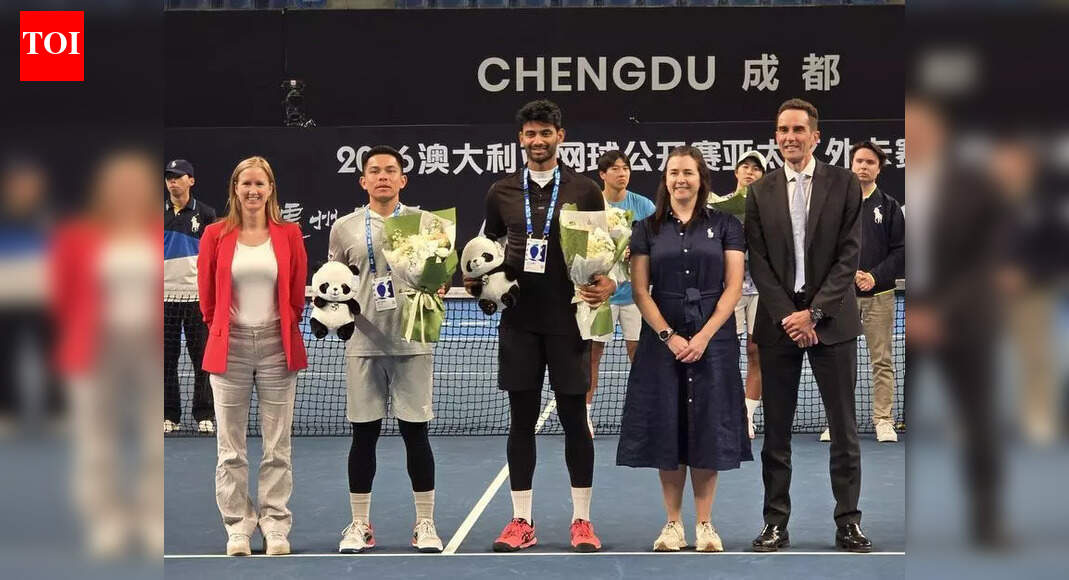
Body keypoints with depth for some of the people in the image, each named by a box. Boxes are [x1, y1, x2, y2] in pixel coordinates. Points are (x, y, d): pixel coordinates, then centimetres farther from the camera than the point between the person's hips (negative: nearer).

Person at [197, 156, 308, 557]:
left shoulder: (289, 234, 3)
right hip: (229, 348, 0)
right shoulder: (215, 235, 1)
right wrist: (222, 328, 8)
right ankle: (238, 526, 12)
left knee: (277, 447, 4)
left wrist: (286, 328, 7)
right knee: (231, 449, 4)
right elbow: (207, 296, 8)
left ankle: (276, 527, 11)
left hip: (277, 347, 0)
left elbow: (297, 294, 8)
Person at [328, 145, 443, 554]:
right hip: (364, 342, 1)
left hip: (412, 341, -1)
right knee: (364, 433, 4)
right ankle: (359, 524, 14)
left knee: (415, 431, 1)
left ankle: (425, 524, 10)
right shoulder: (345, 228, 7)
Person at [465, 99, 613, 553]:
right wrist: (477, 278, -1)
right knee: (522, 418, 6)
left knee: (574, 417, 3)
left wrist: (608, 284, -13)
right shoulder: (502, 193, 7)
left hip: (568, 319, -2)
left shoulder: (584, 190, 2)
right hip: (518, 320, 2)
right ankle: (521, 522, 13)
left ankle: (581, 521, 12)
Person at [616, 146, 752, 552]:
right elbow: (640, 291, 0)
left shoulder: (725, 226, 4)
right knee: (667, 427, 2)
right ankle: (673, 523, 9)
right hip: (662, 340, 1)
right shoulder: (647, 230, 6)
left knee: (708, 428, 1)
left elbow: (734, 286, -2)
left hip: (712, 339, -1)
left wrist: (704, 337, -12)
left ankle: (705, 525, 8)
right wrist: (669, 336, -12)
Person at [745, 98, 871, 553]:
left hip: (831, 319, -1)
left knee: (844, 427, 2)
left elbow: (849, 255, -3)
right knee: (776, 430, 4)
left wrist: (813, 312, -11)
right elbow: (758, 262, 2)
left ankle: (848, 522, 8)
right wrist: (788, 316, -9)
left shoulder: (844, 184, 2)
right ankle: (776, 523, 8)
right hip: (778, 320, 1)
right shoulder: (760, 192, 6)